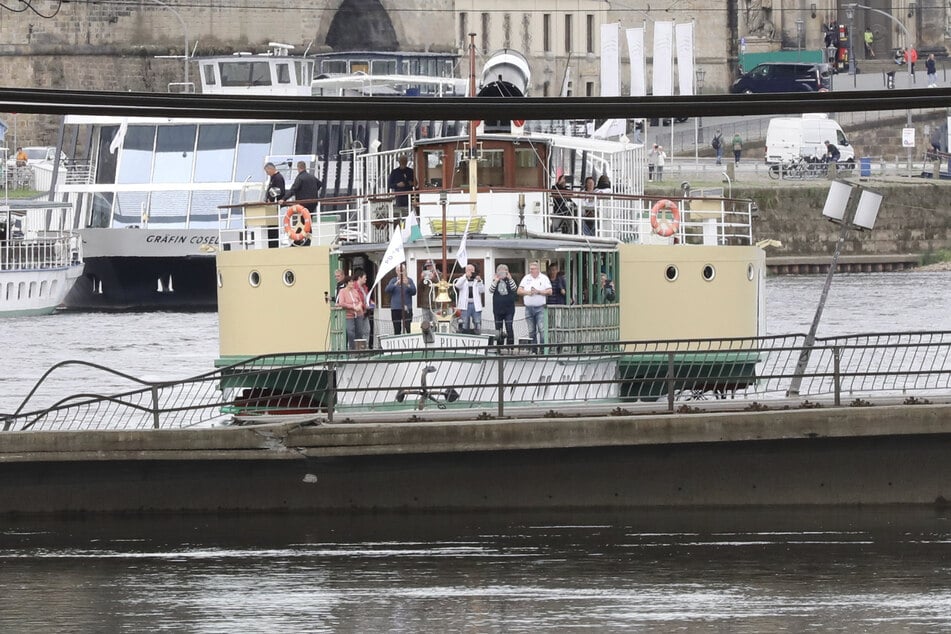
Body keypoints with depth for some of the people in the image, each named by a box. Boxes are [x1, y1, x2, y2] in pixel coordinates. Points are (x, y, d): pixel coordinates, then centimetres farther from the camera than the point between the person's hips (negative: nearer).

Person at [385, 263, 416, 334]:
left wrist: (407, 285, -20)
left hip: (407, 308, -2)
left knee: (409, 328, -13)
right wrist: (396, 284, -19)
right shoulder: (393, 281, 9)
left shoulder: (409, 280, 6)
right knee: (397, 330, 2)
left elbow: (414, 292, -3)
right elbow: (387, 290, -4)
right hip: (395, 308, 2)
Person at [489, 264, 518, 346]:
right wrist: (495, 281, -15)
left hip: (508, 308, -2)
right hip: (498, 308, 2)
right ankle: (499, 345, 13)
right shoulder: (495, 281, 6)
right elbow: (490, 291, -7)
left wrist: (510, 279, -18)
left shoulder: (509, 280, 3)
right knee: (498, 328, 6)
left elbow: (515, 289, -12)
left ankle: (510, 344, -3)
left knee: (509, 327, -7)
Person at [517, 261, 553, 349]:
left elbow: (549, 292, -4)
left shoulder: (544, 278, 3)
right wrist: (527, 292, -10)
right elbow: (519, 291, 8)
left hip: (540, 308, -4)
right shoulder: (526, 278, 12)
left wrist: (538, 292, -14)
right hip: (529, 308, 4)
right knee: (531, 331, 6)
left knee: (542, 329, -13)